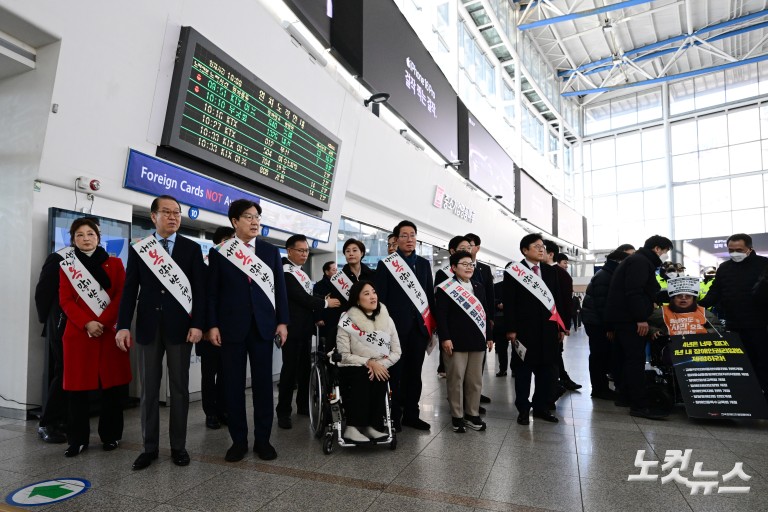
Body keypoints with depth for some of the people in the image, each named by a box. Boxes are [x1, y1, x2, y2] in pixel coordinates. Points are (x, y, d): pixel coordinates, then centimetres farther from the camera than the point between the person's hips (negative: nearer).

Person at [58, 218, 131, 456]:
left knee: (112, 384, 2)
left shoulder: (115, 263, 7)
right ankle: (78, 439, 16)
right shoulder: (66, 266, 11)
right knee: (78, 386, 3)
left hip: (110, 332, -1)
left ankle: (111, 435, 14)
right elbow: (65, 301, 2)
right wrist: (86, 323, -14)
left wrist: (102, 322, -13)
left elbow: (121, 296, -1)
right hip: (78, 333, 1)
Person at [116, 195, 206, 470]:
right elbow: (130, 289, 3)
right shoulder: (138, 249, 7)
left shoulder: (192, 248, 3)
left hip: (180, 327, -1)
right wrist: (123, 326, -6)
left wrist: (197, 324, -10)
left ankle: (178, 446, 17)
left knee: (179, 388, 6)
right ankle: (150, 447, 20)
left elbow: (199, 289, -1)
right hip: (148, 327, 1)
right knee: (149, 389, 8)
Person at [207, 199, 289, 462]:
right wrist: (212, 325, -5)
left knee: (263, 383, 6)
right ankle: (238, 440, 19)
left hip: (263, 326, 1)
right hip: (231, 327, -1)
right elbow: (212, 291, 2)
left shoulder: (271, 251, 8)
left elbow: (280, 288, 6)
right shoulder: (219, 252, 4)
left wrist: (282, 322, 0)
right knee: (234, 385, 6)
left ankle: (262, 439, 17)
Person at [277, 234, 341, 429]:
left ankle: (303, 405, 24)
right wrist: (325, 303, -12)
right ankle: (283, 411, 6)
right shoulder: (286, 271, -12)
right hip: (292, 328, -8)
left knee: (305, 367, 13)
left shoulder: (301, 273, 16)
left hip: (305, 327, 9)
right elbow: (300, 297, -18)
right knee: (290, 368, -4)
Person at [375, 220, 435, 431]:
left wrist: (433, 322, 7)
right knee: (395, 372, 3)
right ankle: (393, 416, 14)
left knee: (414, 373, 11)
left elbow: (430, 295, 13)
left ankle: (411, 414, 22)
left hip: (419, 326, 4)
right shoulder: (386, 264, -1)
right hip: (396, 327, -4)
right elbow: (380, 298, -3)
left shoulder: (424, 264, 12)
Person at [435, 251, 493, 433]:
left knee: (475, 380, 11)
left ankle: (472, 414, 25)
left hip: (477, 340, 6)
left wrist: (489, 335, 14)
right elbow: (441, 315, -11)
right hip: (456, 342, -6)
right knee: (456, 379, 3)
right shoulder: (445, 288, -5)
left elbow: (484, 312, 17)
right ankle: (457, 416, 15)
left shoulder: (478, 286, 15)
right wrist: (445, 338, -17)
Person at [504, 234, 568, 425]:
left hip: (548, 328, 5)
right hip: (525, 329, -5)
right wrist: (510, 328, -12)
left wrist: (561, 327, 9)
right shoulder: (514, 272, -3)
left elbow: (557, 299, 13)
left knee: (547, 369, 9)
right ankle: (523, 409, 15)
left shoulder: (550, 271, 13)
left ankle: (541, 407, 23)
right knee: (524, 370, 5)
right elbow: (509, 303, -7)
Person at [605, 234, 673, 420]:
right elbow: (634, 292, -23)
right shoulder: (641, 261, -11)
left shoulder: (637, 260, 23)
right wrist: (641, 318, -23)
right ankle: (639, 405, -8)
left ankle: (626, 396, 23)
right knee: (636, 360, -10)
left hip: (622, 317, 11)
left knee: (628, 358, 16)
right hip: (629, 318, -11)